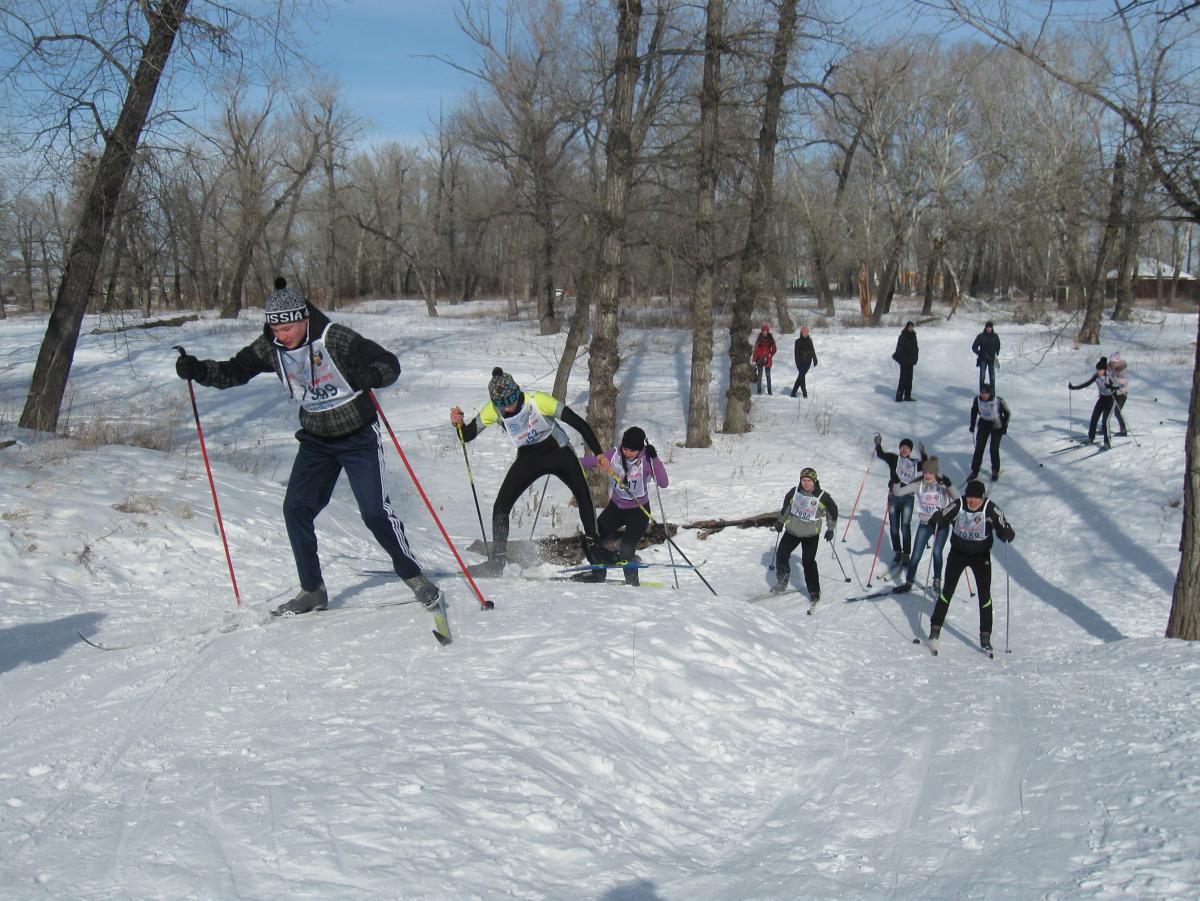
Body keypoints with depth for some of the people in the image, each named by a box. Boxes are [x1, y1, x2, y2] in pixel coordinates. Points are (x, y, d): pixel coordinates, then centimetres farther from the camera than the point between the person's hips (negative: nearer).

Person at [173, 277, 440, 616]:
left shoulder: (336, 339, -22)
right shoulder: (270, 347, -7)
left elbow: (391, 365, -21)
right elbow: (233, 372, 1)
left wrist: (370, 375, -43)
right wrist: (198, 370, -17)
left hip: (358, 437, -5)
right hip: (315, 440, 6)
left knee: (375, 511, -10)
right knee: (296, 509, -2)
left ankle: (413, 575, 8)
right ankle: (313, 591, 10)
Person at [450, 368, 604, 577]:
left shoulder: (538, 400, -28)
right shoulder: (493, 410, -17)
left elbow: (578, 422, -23)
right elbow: (467, 435, -9)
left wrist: (598, 453, -23)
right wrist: (458, 423, -33)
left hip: (558, 452, -3)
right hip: (528, 458, 3)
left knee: (583, 494, -22)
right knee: (501, 506, -7)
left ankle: (592, 547, -8)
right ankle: (497, 561, 6)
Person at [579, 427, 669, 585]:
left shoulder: (646, 460, -19)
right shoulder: (614, 456, -12)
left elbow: (663, 483, -31)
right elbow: (585, 462, -6)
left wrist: (654, 458, -37)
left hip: (639, 511, -4)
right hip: (616, 508, 4)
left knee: (626, 550, -19)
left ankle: (632, 581, 6)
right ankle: (598, 574, 24)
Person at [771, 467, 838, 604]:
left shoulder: (822, 497, -16)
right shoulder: (794, 492, -8)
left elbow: (833, 510, 0)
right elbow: (786, 506, 11)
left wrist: (830, 529, 1)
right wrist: (780, 521, 19)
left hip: (811, 534, -4)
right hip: (792, 531, 4)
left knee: (808, 562, -10)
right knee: (781, 555, 3)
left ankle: (814, 591, 4)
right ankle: (781, 583, 24)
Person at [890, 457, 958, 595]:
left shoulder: (943, 483, -9)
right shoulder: (919, 484, -4)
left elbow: (957, 499, -20)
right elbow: (899, 492, -7)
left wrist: (949, 485, -34)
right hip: (924, 524, 2)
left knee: (937, 553, -11)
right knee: (916, 555, 3)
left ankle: (937, 582, 10)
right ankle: (908, 582, 19)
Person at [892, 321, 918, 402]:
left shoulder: (913, 336, 10)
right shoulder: (902, 337, -12)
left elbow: (915, 348, 15)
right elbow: (899, 349, -15)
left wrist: (915, 358, 9)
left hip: (910, 361, 7)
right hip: (904, 361, -7)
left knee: (909, 379, 9)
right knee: (903, 379, -8)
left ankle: (907, 396, 15)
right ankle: (899, 397, -5)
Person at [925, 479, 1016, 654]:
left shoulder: (990, 509, -17)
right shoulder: (958, 505, -15)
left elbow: (1002, 528, -17)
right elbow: (941, 518, -15)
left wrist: (1007, 533, -40)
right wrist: (936, 519, -38)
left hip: (981, 556, 0)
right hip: (958, 553, 0)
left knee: (984, 595, -2)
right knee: (947, 591, -1)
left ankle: (985, 638, 8)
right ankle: (935, 629, 11)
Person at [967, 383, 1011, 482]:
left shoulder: (999, 401, -24)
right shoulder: (977, 400, -15)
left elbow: (1007, 413, -9)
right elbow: (974, 411, 5)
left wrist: (1004, 427, -11)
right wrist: (972, 425, 6)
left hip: (996, 427, -3)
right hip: (983, 425, 3)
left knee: (994, 449, -4)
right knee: (979, 448, -2)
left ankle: (995, 471, 17)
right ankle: (975, 471, 9)